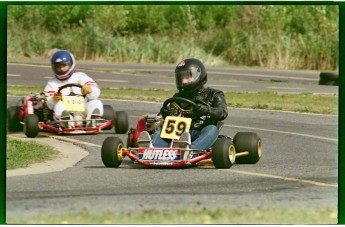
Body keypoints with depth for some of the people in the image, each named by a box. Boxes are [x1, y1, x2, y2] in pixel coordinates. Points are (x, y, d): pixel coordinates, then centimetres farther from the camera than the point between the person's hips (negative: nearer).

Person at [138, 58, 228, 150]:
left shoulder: (213, 94, 14)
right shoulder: (179, 96, 25)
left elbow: (222, 112, -3)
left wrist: (207, 110, -24)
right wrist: (165, 113, -11)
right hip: (183, 132, 3)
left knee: (212, 129, -34)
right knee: (162, 129, -20)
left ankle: (190, 149, -63)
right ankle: (151, 147, -54)